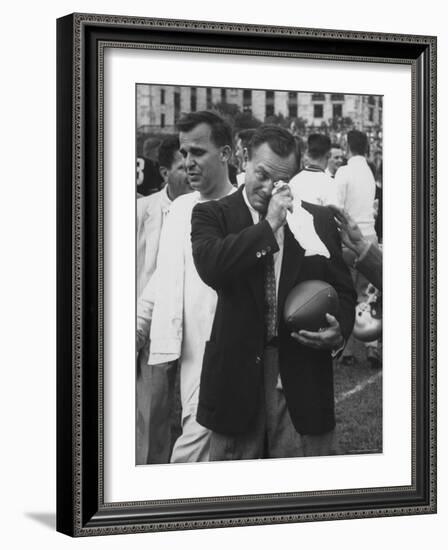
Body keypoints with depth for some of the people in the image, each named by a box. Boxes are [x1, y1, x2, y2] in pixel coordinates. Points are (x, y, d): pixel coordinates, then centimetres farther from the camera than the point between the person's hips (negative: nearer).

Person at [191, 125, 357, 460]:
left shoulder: (320, 220, 9)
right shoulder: (213, 215, 2)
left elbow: (342, 290, 13)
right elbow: (211, 266, -18)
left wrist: (339, 331, -8)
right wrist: (269, 225, -14)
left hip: (302, 377, 1)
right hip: (237, 373, -1)